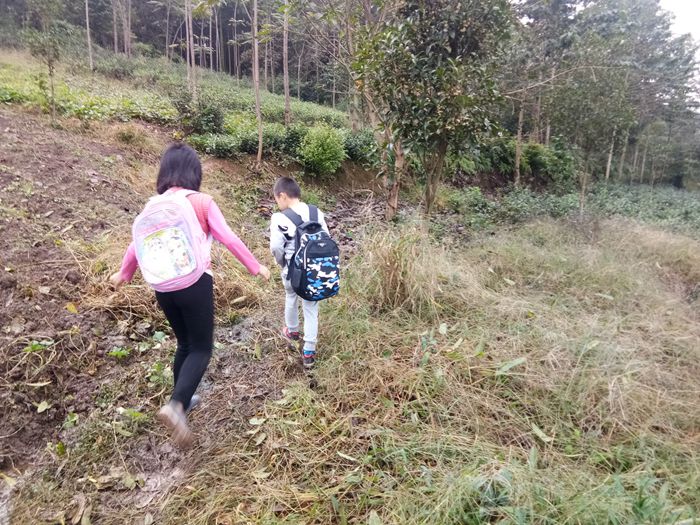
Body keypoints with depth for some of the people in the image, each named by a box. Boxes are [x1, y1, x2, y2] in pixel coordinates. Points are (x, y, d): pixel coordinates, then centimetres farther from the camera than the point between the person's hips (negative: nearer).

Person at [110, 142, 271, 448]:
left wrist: (123, 274, 31)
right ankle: (175, 405, -15)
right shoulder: (202, 202, -7)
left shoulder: (154, 205, 6)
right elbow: (229, 239, -9)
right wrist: (255, 267, 3)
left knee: (185, 344, 22)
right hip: (195, 283, -5)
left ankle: (183, 400, 34)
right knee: (201, 348, 4)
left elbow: (137, 243, 14)